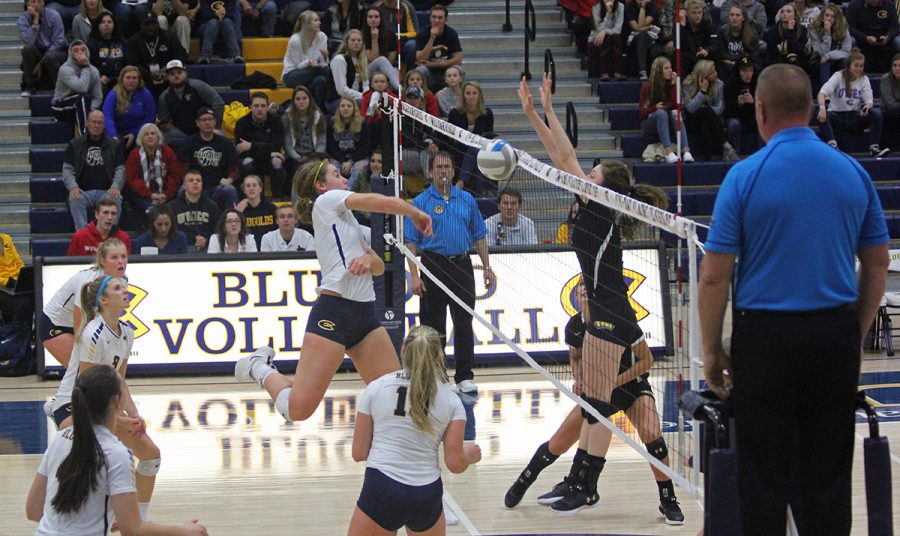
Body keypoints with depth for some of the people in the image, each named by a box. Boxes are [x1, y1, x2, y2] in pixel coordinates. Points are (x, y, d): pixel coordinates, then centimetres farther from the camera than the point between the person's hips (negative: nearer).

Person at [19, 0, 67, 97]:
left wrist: (41, 62, -19)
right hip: (38, 53, 2)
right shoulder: (23, 19, -9)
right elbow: (28, 42, -24)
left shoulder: (53, 16, -12)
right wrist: (35, 21, -27)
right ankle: (30, 85, -15)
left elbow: (58, 42, -14)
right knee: (27, 49, -30)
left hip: (56, 52, -2)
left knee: (50, 57, -35)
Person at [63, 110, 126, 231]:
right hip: (83, 191, 0)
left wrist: (116, 187, -12)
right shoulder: (75, 145, 16)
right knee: (75, 200, -34)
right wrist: (72, 186, -12)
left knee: (115, 199, -35)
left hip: (107, 191, 0)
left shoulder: (114, 145, 16)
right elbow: (67, 169, 10)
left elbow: (120, 169, 9)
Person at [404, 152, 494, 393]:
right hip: (434, 266, -3)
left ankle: (464, 376, 10)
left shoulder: (466, 199, 10)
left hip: (462, 265, 3)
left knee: (464, 324, 4)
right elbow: (411, 242, -4)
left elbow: (479, 236, 14)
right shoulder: (421, 202, 0)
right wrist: (414, 275, -12)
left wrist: (487, 267, 7)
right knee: (433, 327, 1)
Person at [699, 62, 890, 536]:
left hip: (766, 337, -3)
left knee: (764, 479, 4)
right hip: (836, 336, 3)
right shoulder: (853, 172, 3)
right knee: (827, 479, 8)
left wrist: (712, 350, 1)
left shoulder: (745, 176, -8)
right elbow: (877, 266, 9)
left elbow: (715, 276, -8)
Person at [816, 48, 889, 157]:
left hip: (854, 117, 2)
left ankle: (874, 148, -29)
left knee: (876, 113, -25)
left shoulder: (864, 79, 6)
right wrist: (822, 107, -41)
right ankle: (833, 146, -47)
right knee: (821, 114, -34)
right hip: (837, 117, -2)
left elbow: (869, 100, -2)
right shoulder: (839, 76, -5)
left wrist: (867, 106, -29)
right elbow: (823, 92, -19)